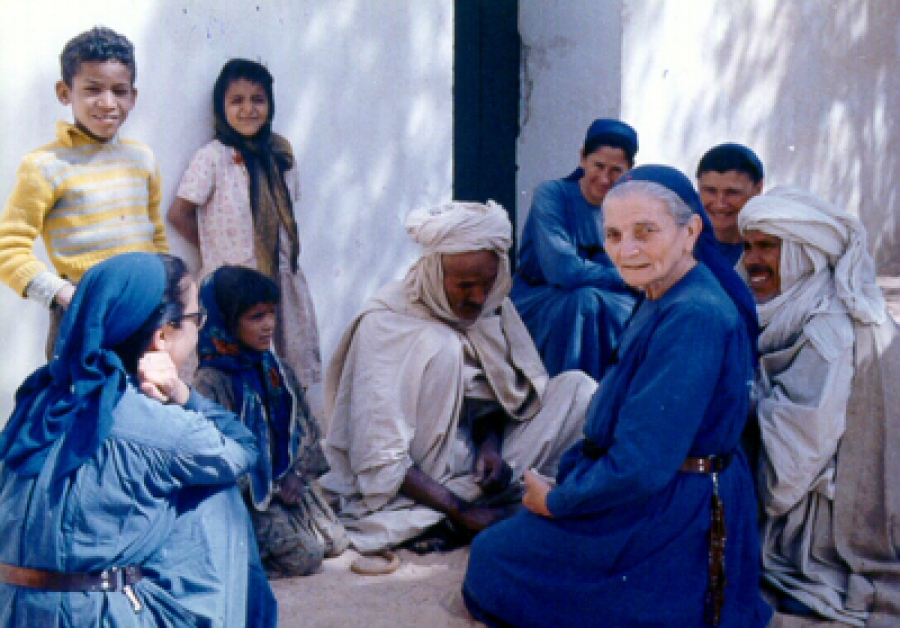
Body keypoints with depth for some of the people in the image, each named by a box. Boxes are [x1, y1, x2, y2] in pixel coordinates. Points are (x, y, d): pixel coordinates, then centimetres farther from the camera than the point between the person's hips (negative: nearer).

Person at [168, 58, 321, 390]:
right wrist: (215, 248, 2)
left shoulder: (280, 152, 8)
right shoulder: (212, 158, -8)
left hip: (283, 277, 5)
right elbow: (179, 214, -5)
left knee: (293, 374, 7)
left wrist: (286, 249, 8)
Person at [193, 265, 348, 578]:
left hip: (289, 480, 7)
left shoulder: (277, 370, 6)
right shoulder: (211, 382, -17)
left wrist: (298, 473, -5)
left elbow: (305, 427, 12)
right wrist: (274, 488, -16)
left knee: (336, 542, -1)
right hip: (247, 495, -7)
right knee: (306, 556, -17)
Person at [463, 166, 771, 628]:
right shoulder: (663, 300, 7)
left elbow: (641, 465, -28)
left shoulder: (692, 317, -26)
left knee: (492, 557, 5)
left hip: (673, 525, -10)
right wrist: (563, 480, 2)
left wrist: (556, 499, -13)